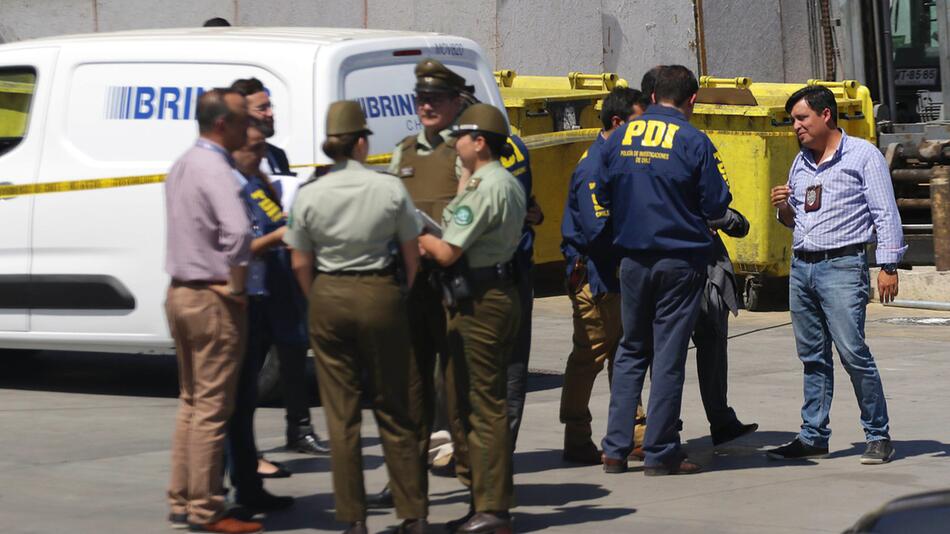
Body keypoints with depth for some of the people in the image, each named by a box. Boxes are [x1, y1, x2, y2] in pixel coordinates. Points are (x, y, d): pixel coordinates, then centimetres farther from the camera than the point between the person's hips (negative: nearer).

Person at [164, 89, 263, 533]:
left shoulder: (183, 165, 12)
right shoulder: (214, 170, -18)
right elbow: (236, 231, -33)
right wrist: (237, 283, -20)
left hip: (180, 292, 9)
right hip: (212, 298, -9)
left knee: (190, 403, 16)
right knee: (212, 408, -4)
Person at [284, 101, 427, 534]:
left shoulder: (309, 196, -3)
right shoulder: (390, 190, -5)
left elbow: (300, 263, 1)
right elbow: (412, 254, 3)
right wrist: (405, 297, 17)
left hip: (328, 299, 1)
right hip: (380, 295, -1)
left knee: (341, 415, 6)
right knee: (393, 410, 9)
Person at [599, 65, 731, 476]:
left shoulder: (619, 138, 3)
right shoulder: (693, 142, -10)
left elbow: (604, 197, 8)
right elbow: (716, 204, -8)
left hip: (632, 257, 4)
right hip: (680, 260, -4)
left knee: (631, 350, 14)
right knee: (668, 355, 1)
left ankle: (615, 449, 10)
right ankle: (660, 454, 4)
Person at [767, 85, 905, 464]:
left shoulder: (863, 155, -1)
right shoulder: (801, 162, 18)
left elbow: (886, 214, -5)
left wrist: (888, 265, -12)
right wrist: (784, 208, 4)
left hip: (842, 266, -7)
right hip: (801, 266, 7)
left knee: (852, 352, -12)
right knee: (812, 357, 8)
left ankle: (879, 436, -5)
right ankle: (813, 436, 12)